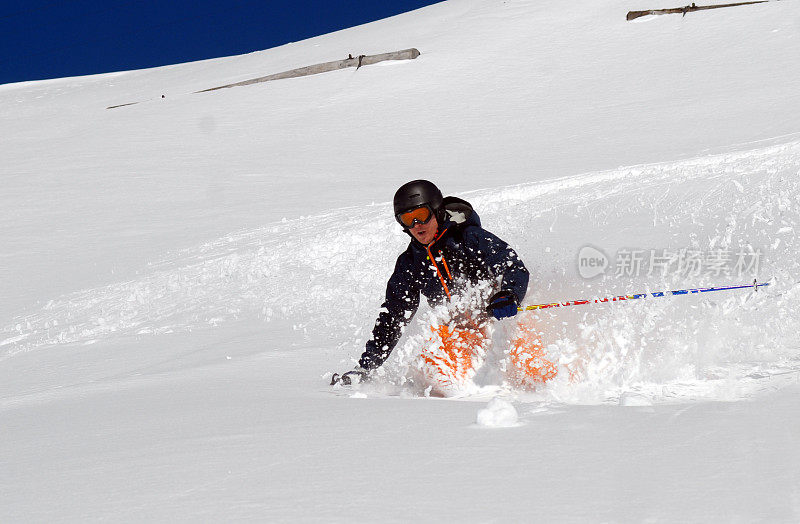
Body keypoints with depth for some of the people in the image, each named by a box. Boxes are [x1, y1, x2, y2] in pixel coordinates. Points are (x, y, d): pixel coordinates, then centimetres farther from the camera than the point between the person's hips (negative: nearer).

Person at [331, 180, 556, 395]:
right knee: (431, 367, -28)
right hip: (460, 329, 4)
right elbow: (392, 317, 14)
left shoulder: (470, 238, -7)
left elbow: (517, 270, -15)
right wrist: (366, 367, 9)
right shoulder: (410, 263, 8)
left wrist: (508, 296, -38)